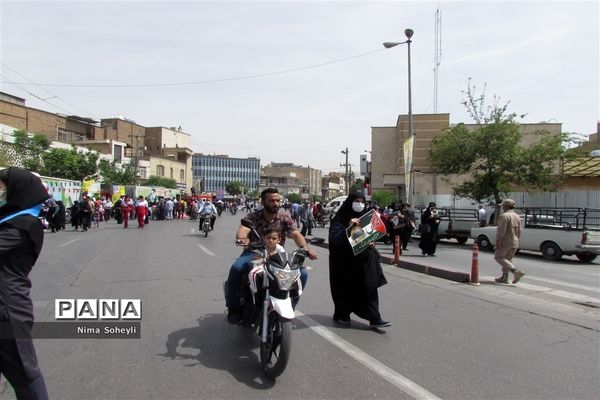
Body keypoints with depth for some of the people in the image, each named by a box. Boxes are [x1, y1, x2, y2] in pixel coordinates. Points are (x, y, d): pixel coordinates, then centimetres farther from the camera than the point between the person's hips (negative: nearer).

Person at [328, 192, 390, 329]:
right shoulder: (340, 219, -9)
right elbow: (334, 239, -21)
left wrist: (370, 243, -4)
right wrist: (348, 227, -31)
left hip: (363, 260, 5)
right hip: (345, 262, -5)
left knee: (369, 287, -2)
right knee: (347, 288, 7)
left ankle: (374, 319, 1)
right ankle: (340, 314, 29)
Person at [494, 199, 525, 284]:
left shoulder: (505, 216, -14)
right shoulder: (517, 217, 14)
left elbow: (501, 229, -22)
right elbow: (519, 231, 17)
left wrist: (498, 241, -22)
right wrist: (516, 241, 23)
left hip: (505, 242, -9)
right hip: (514, 242, 9)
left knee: (498, 257, -3)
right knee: (507, 259, 15)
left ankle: (516, 271, -16)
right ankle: (504, 278, 16)